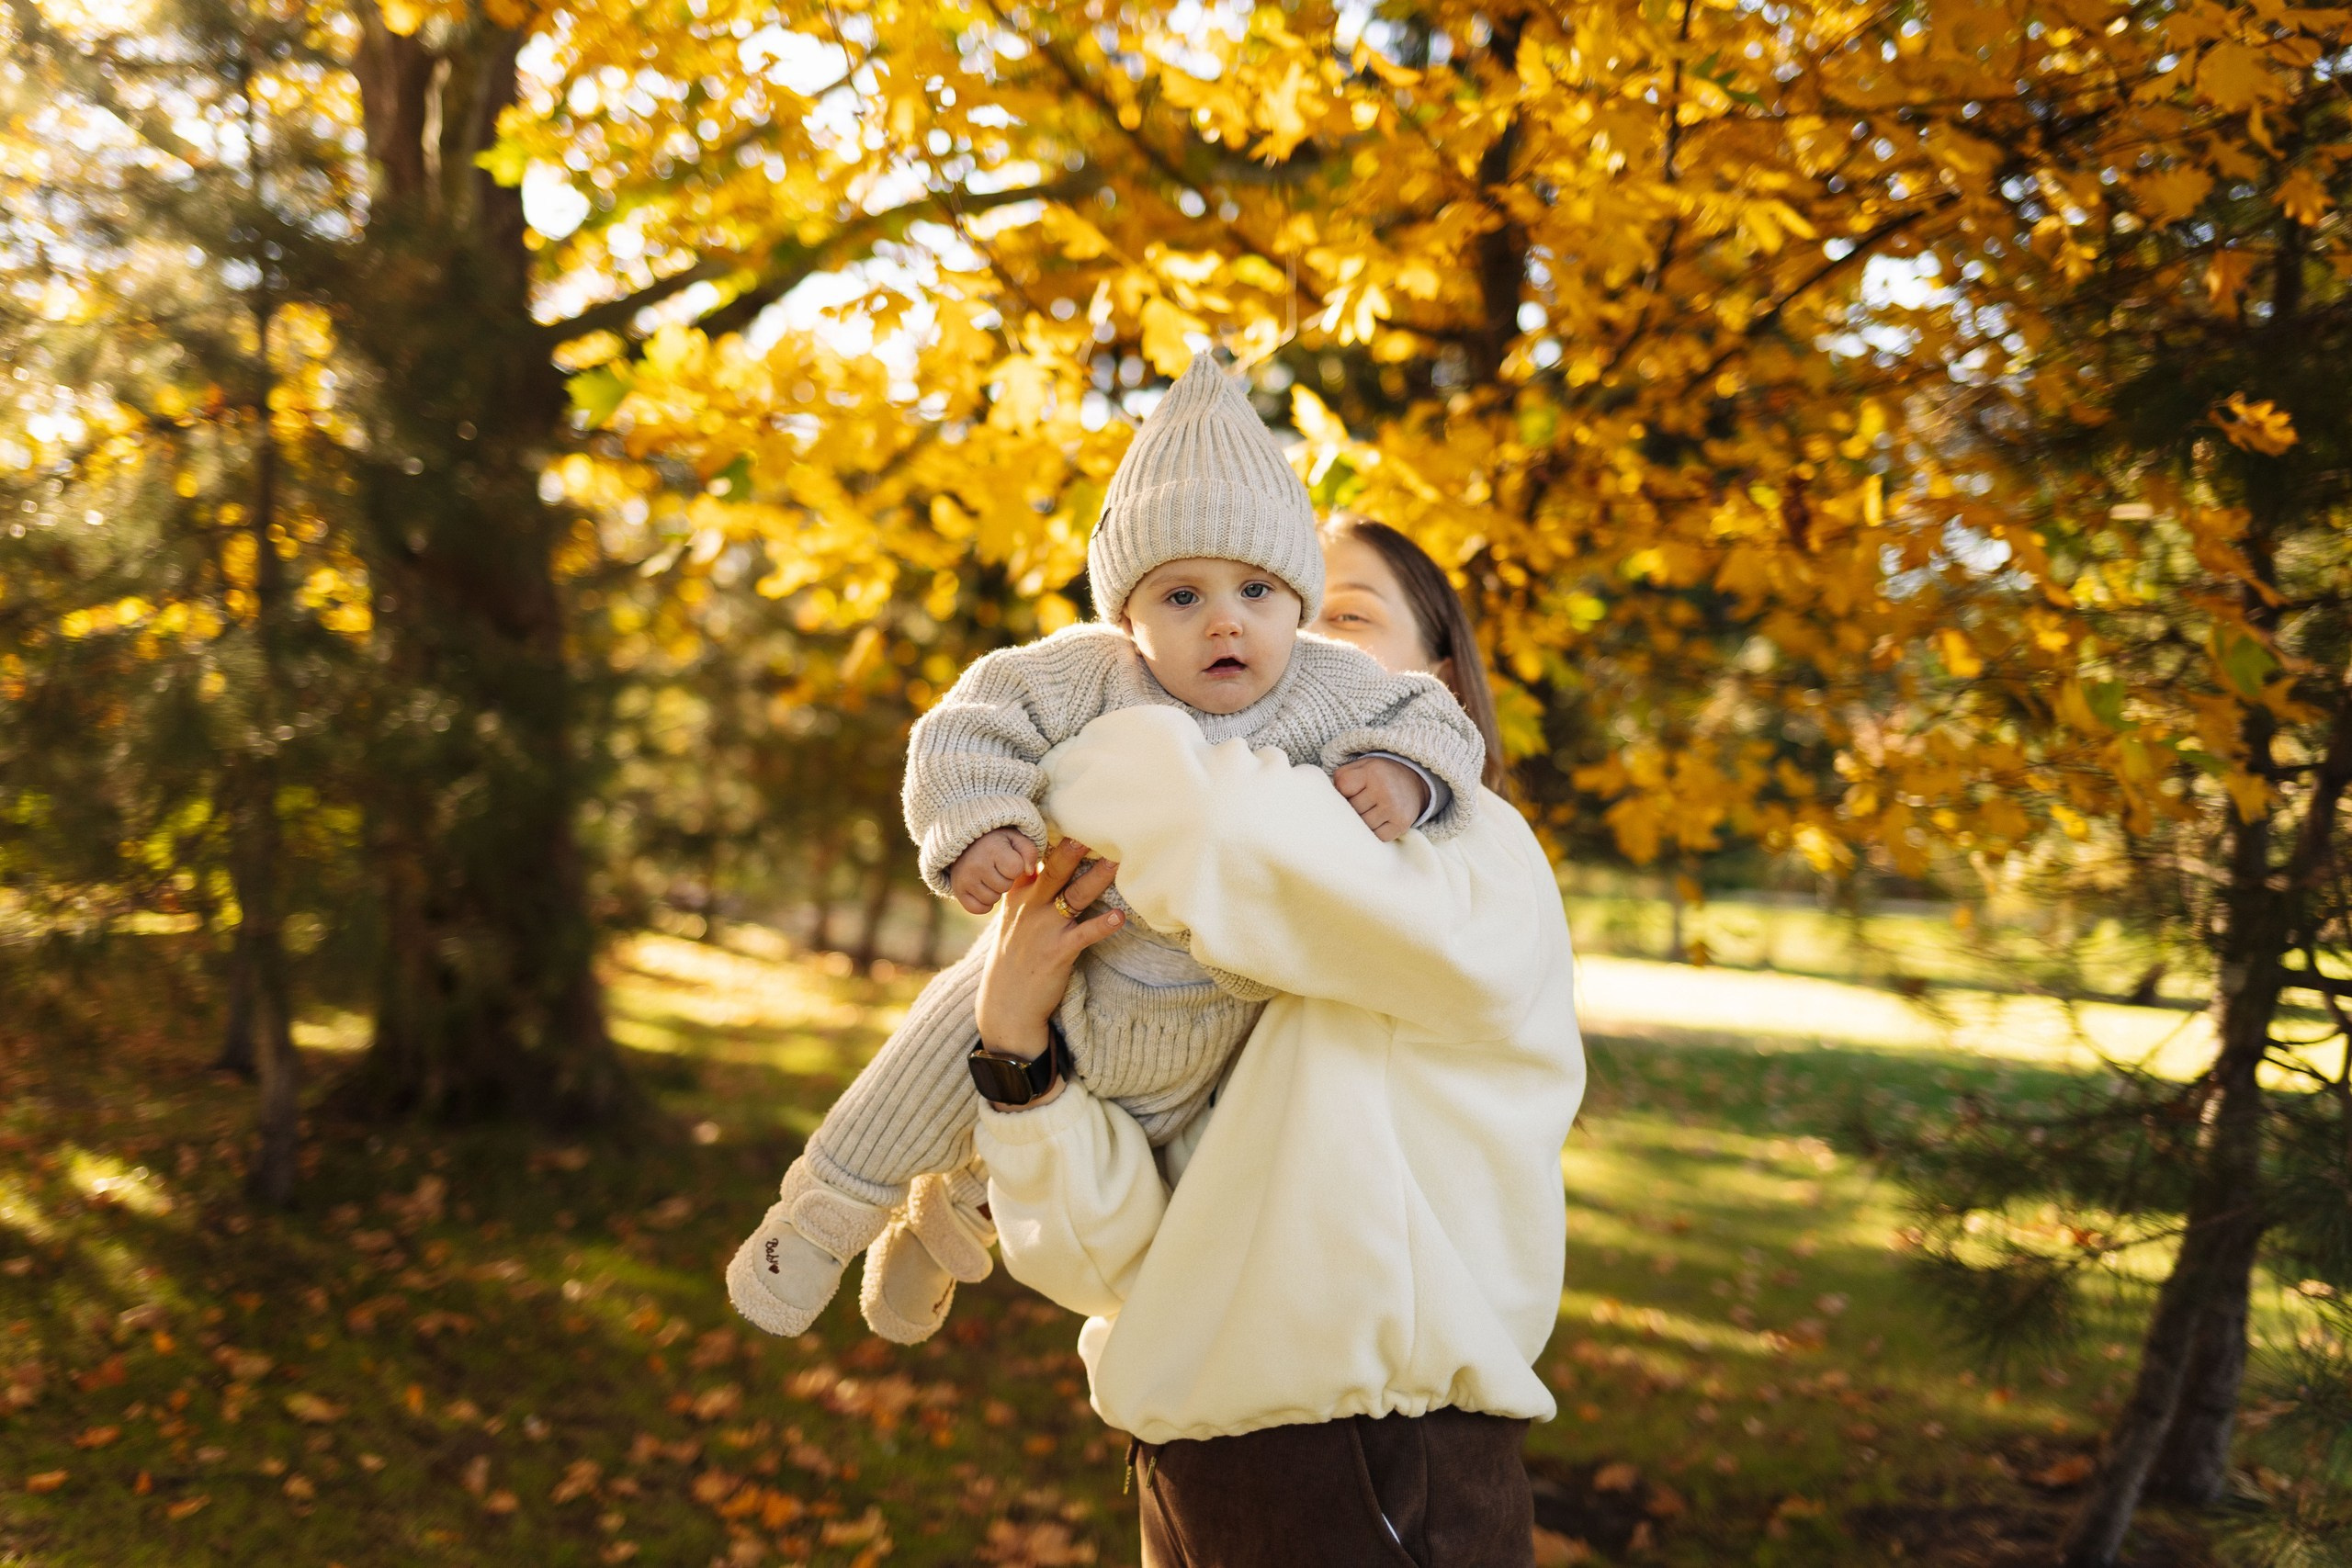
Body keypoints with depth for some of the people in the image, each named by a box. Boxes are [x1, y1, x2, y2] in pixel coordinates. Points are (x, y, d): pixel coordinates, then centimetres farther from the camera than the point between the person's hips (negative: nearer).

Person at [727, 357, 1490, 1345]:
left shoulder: (1328, 690, -20)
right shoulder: (1088, 676, -23)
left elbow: (1431, 719, -14)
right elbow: (974, 727, -20)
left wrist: (1401, 772, -36)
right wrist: (975, 829, -37)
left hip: (1202, 1031, 2)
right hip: (1064, 977, -2)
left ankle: (953, 1209, 58)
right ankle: (826, 1216, 34)